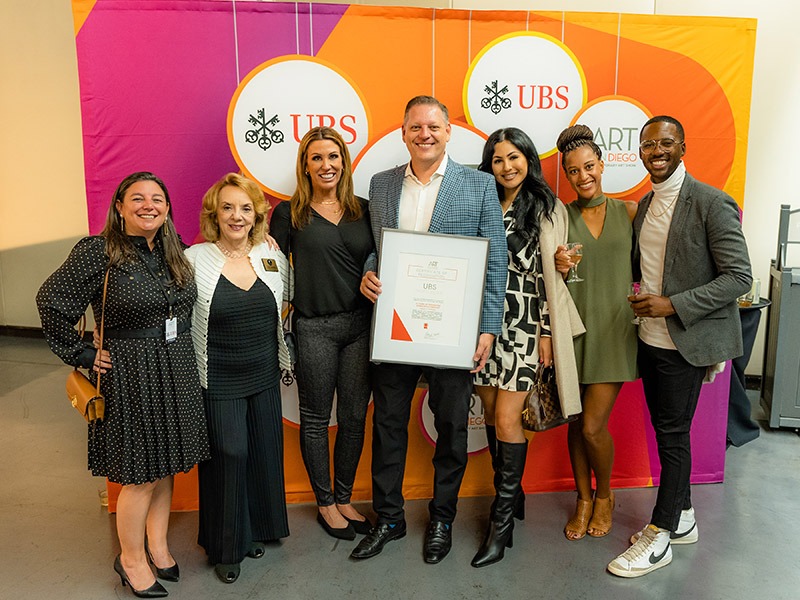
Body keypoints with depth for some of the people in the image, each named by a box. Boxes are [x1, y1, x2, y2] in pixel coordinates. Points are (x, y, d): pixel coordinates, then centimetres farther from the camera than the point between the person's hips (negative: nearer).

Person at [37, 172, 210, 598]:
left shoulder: (175, 251, 6)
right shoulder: (98, 252, -12)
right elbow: (52, 302, -12)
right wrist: (84, 356, -10)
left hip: (178, 373, 6)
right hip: (130, 377, -6)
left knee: (166, 465, 16)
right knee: (141, 475, 4)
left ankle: (157, 546, 36)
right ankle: (131, 560, 27)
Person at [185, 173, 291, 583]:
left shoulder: (273, 257, 1)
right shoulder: (195, 259, -10)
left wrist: (284, 359, 12)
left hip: (264, 375, 4)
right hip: (218, 379, -4)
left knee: (264, 453, 13)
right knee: (229, 455, 1)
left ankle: (256, 530, 36)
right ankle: (226, 546, 23)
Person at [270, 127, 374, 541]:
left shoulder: (362, 211, 9)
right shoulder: (289, 213, 1)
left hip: (360, 324, 3)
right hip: (314, 328, -3)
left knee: (354, 416, 10)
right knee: (316, 418, 9)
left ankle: (344, 498, 30)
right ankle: (325, 502, 27)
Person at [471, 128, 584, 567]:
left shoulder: (547, 210, -1)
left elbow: (551, 276, -4)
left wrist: (546, 334, -7)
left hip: (524, 324, -5)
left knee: (507, 418, -8)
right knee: (490, 411, 10)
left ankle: (502, 520, 5)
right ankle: (510, 494, 30)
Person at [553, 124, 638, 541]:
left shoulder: (629, 212, 2)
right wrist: (559, 268, -14)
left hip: (614, 329, -1)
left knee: (593, 426, -4)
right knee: (576, 421, 10)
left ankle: (604, 494, 25)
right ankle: (583, 497, 32)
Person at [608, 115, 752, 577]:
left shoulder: (712, 203, -14)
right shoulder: (645, 204, 9)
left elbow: (739, 277, -16)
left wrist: (673, 305, -22)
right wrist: (641, 303, 1)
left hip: (685, 341, -7)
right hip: (650, 337, 7)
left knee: (673, 434, 2)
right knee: (666, 430, 16)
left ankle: (660, 538, 16)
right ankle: (682, 518, 33)